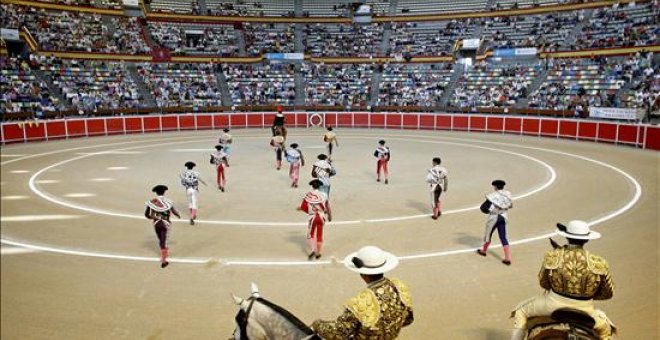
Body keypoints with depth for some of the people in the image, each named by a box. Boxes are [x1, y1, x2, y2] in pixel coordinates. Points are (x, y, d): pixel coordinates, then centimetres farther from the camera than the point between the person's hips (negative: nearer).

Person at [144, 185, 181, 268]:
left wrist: (154, 218, 6)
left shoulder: (151, 202, -7)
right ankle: (163, 261, 1)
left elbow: (146, 214, -9)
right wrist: (178, 215, 19)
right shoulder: (167, 202, -12)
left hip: (156, 223, 3)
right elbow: (174, 212, -2)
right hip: (165, 223, -3)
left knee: (160, 240, 22)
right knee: (164, 241, 3)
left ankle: (164, 254, 41)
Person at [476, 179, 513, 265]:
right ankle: (508, 258, -2)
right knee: (503, 237, 4)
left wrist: (488, 210, -1)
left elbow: (484, 208, -20)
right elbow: (510, 205, 11)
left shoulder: (493, 196, -18)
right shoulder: (507, 195, -3)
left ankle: (483, 251, 36)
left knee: (488, 234, 17)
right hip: (503, 217, 4)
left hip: (493, 218, -4)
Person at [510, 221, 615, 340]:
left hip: (554, 303, -1)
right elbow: (608, 293, 2)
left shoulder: (552, 256, -11)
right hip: (584, 309, 1)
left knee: (522, 311, 24)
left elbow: (543, 282, 2)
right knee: (605, 329, 34)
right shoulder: (598, 263, -11)